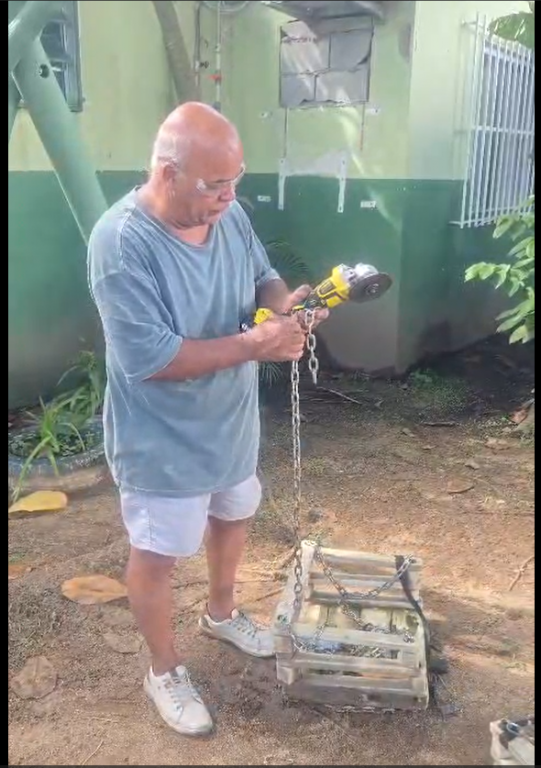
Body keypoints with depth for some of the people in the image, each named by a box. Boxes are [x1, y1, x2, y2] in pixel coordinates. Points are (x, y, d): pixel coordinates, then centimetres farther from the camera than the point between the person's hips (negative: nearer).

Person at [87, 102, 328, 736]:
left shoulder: (228, 214, -7)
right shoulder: (121, 243, -28)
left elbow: (260, 275, 8)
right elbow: (149, 359, -31)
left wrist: (283, 300, -16)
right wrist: (254, 345, -31)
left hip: (230, 422, 8)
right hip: (162, 442, -7)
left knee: (232, 517, 27)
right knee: (156, 556, 12)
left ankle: (221, 613, 56)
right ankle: (164, 672, 36)